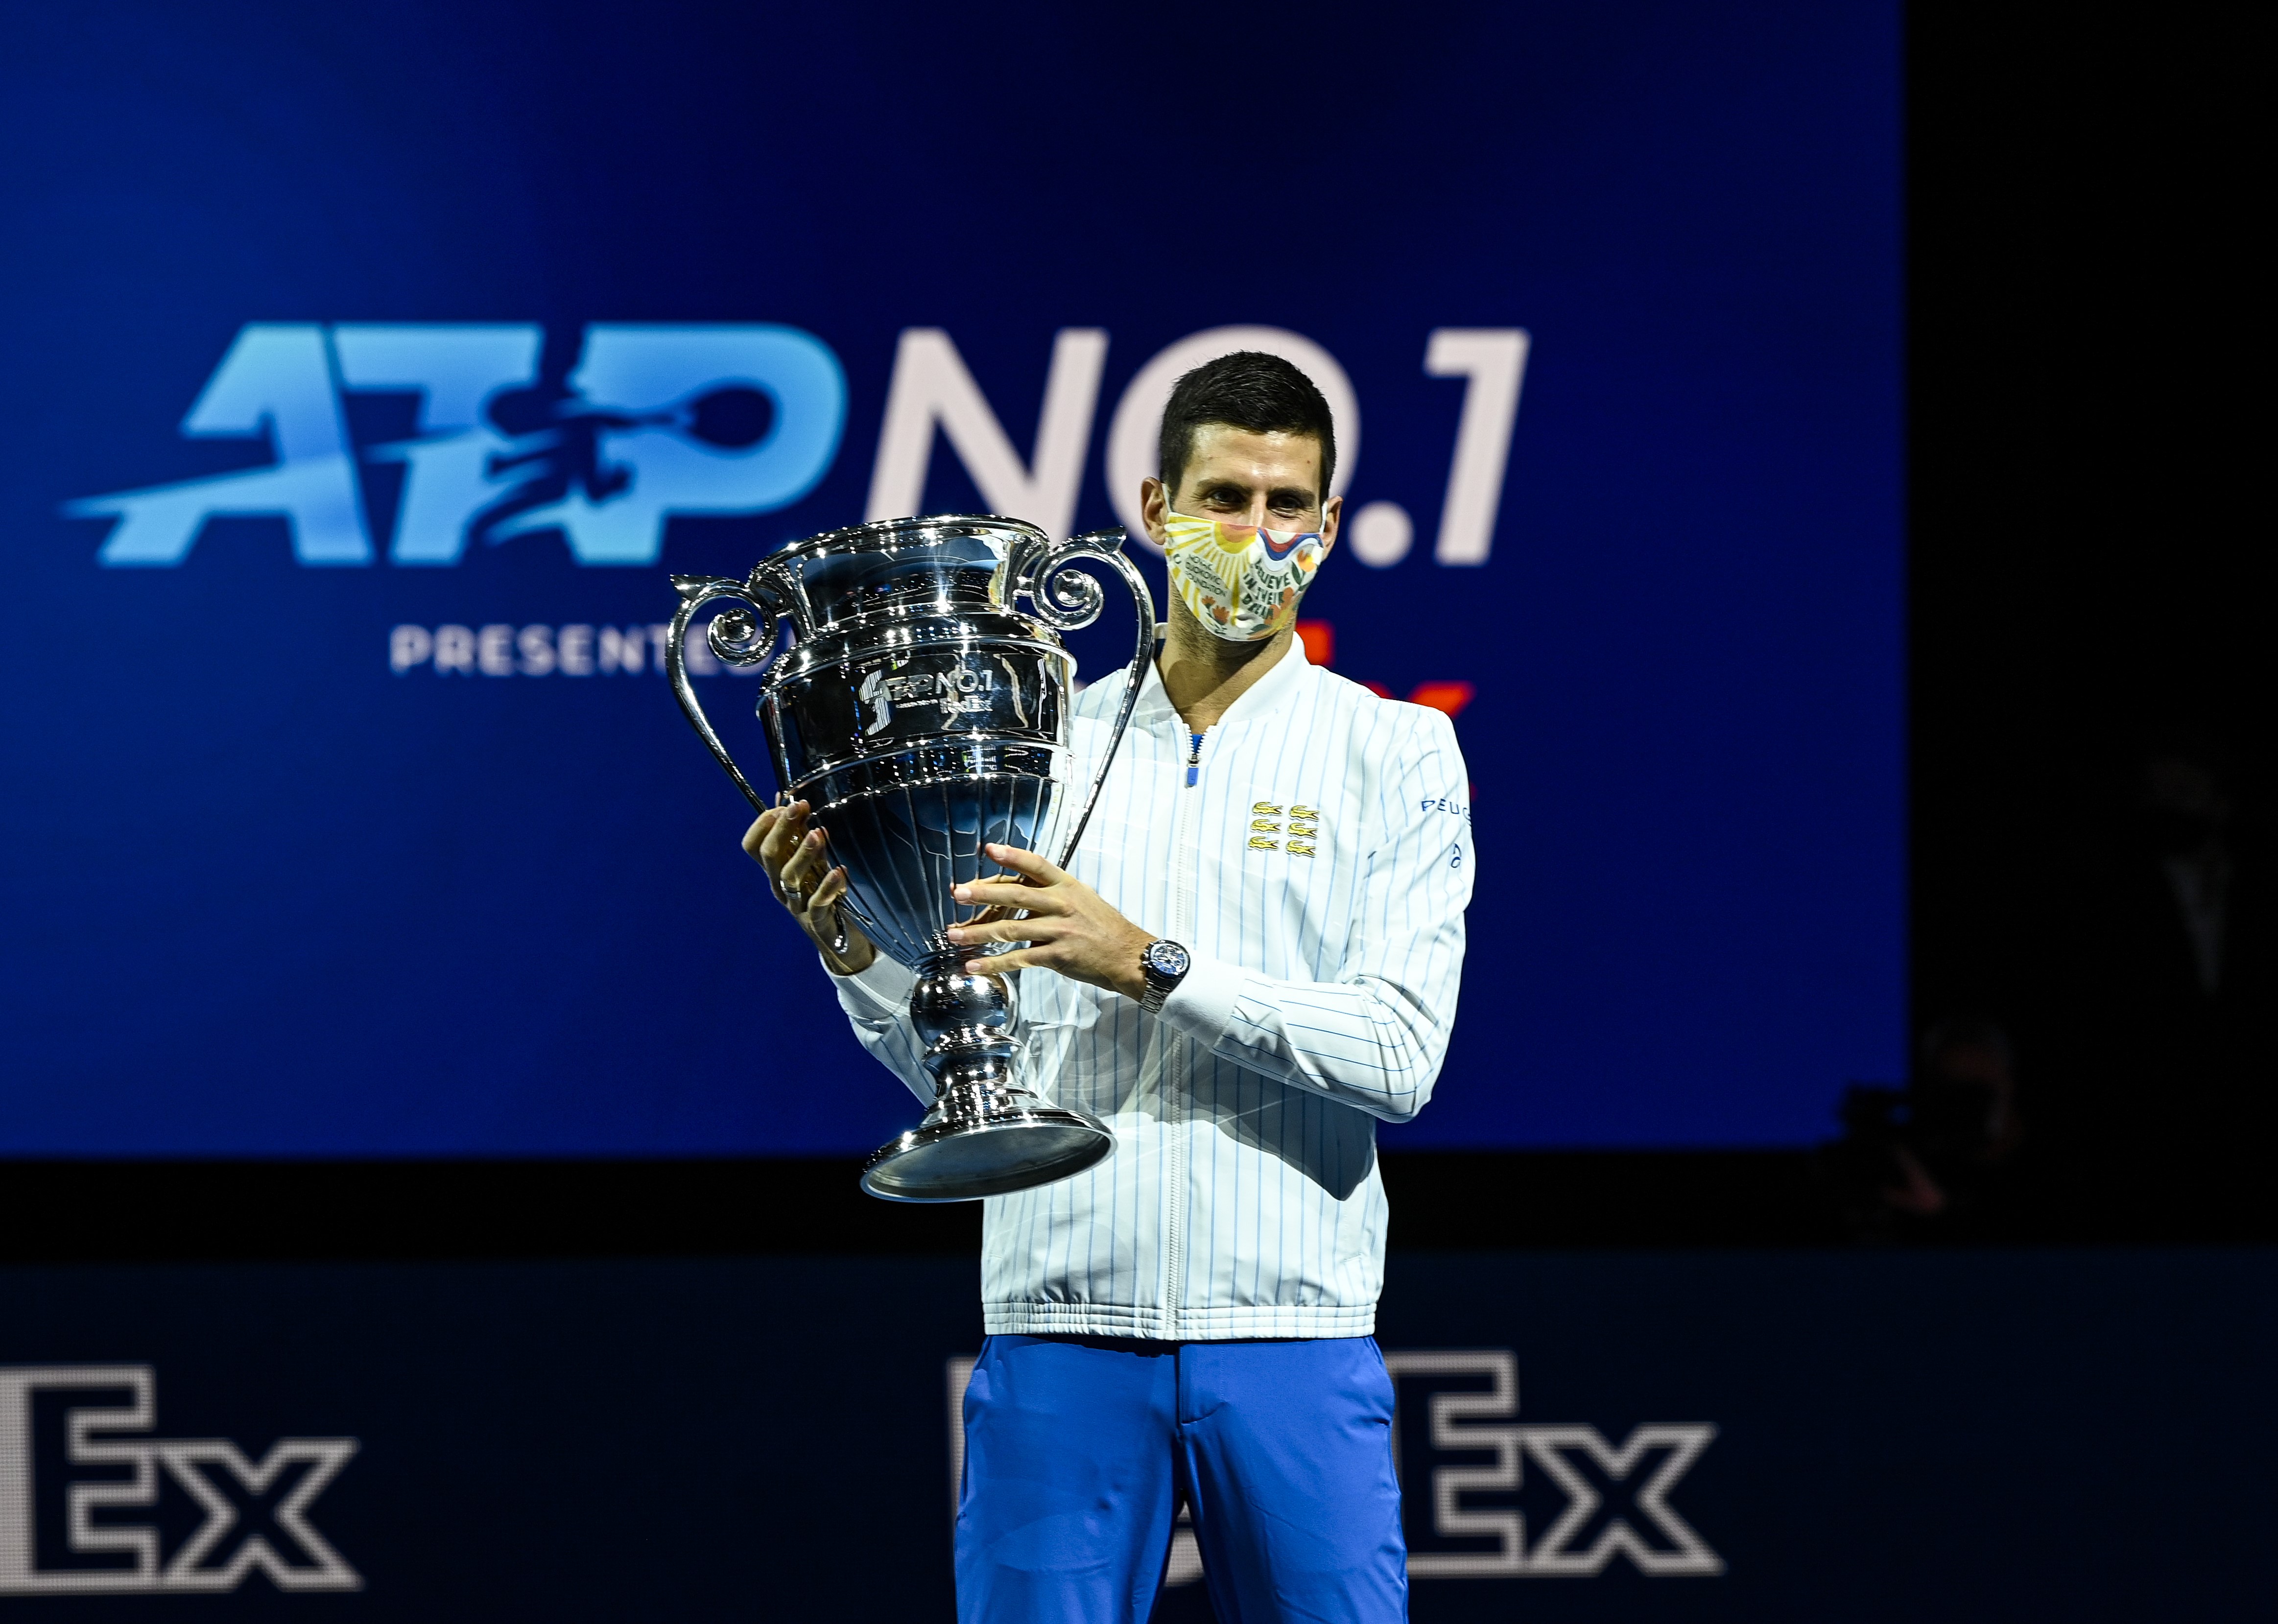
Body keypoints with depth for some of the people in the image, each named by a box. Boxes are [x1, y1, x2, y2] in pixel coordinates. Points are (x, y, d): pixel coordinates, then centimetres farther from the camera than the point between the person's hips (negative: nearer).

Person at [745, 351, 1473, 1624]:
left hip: (1290, 1340, -2)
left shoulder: (1397, 753, 4)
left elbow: (1399, 1055, -9)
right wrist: (856, 950, -8)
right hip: (1061, 1332, 2)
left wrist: (1150, 964, -16)